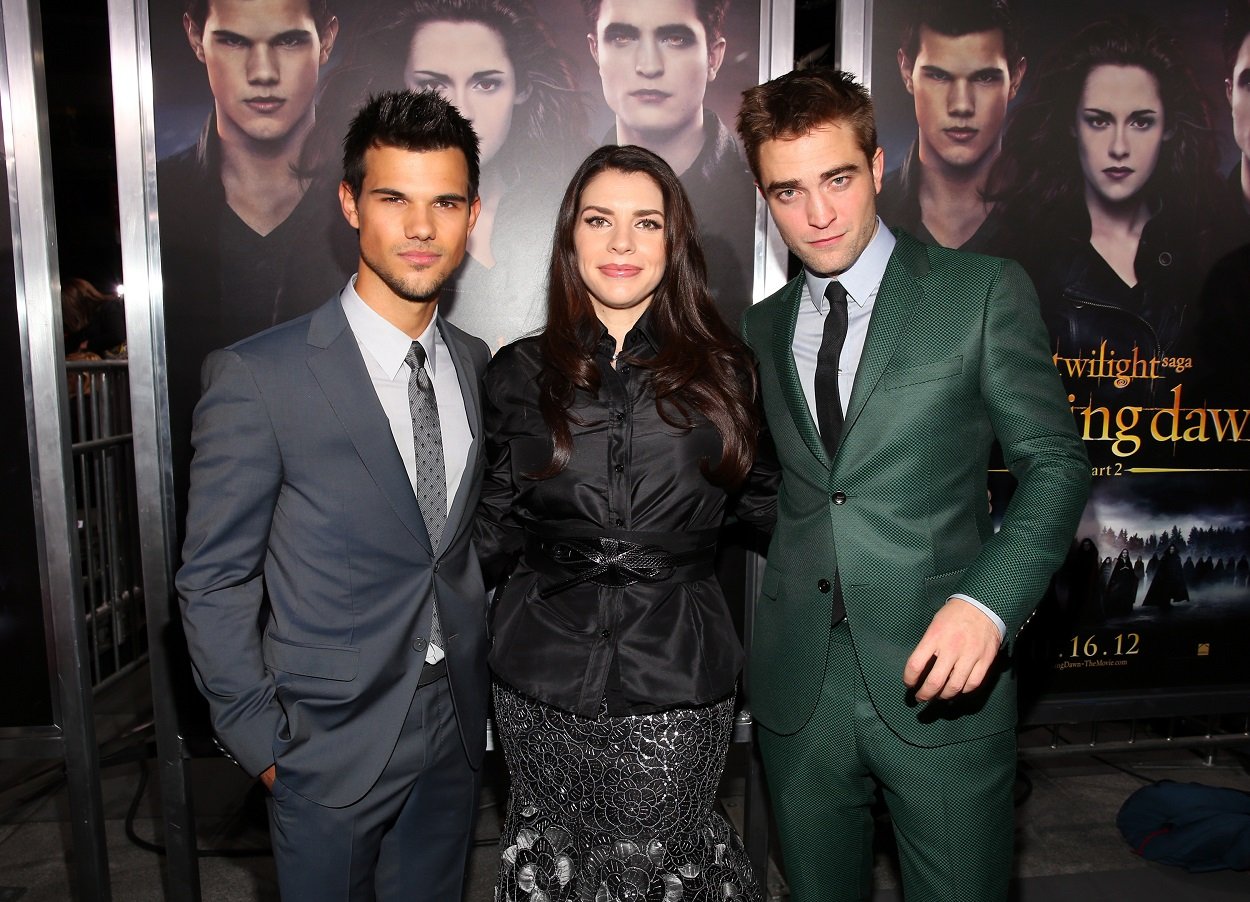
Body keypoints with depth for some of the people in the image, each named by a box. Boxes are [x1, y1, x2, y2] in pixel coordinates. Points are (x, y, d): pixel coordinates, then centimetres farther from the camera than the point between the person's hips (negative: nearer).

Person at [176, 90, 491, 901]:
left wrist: (484, 689, 6)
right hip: (333, 743, -4)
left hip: (459, 729, 5)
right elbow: (214, 582, -10)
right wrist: (263, 741, -7)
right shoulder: (258, 378, -16)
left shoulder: (477, 365, 1)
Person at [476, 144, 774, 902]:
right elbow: (498, 530, 7)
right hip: (544, 678, 2)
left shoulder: (721, 369, 2)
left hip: (676, 677, -1)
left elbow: (766, 500, 9)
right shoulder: (522, 374, 3)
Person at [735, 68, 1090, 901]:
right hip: (795, 686, 4)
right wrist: (740, 634, 5)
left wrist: (987, 603, -18)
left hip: (939, 678, -3)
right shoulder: (761, 330, 9)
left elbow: (1055, 462, -4)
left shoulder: (983, 291, -3)